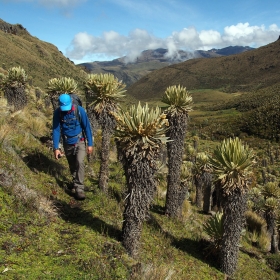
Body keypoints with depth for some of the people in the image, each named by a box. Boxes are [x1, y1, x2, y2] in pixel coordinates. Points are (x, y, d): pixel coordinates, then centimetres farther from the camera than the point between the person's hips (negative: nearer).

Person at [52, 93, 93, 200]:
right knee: (72, 165, 16)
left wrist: (90, 144, -10)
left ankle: (79, 189, -15)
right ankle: (76, 182, 41)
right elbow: (56, 130, -10)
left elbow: (87, 127, -12)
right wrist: (56, 148, -13)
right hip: (67, 143, 3)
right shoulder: (57, 113, -14)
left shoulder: (80, 110, -19)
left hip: (79, 142, -2)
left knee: (79, 162, -20)